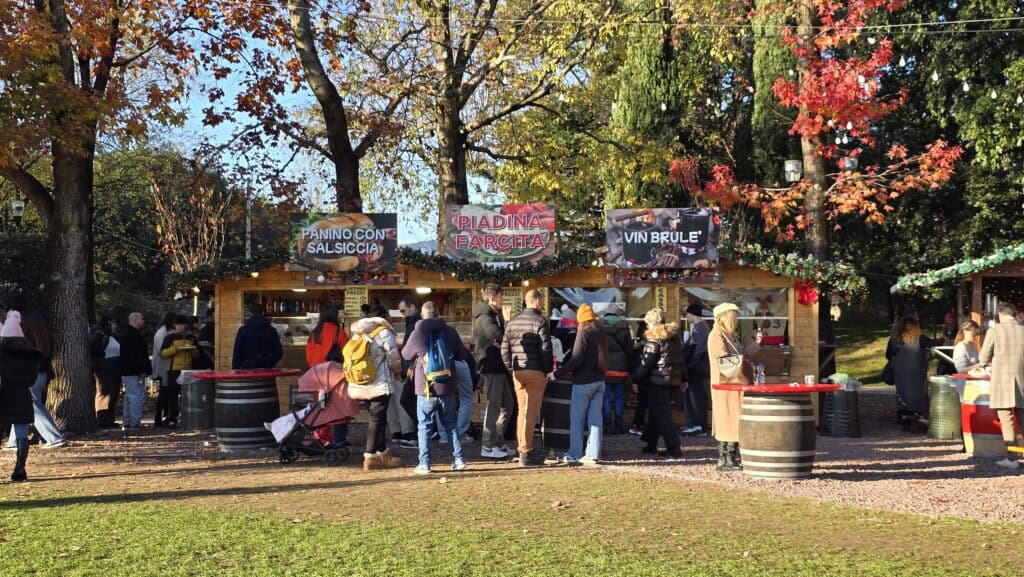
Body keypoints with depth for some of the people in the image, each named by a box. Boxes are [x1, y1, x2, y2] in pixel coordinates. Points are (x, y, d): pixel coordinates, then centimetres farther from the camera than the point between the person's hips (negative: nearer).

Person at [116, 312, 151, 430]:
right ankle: (135, 422, -10)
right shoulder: (134, 334, -16)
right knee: (138, 396, -9)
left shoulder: (122, 332, 18)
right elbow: (137, 354, -22)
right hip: (134, 372, -11)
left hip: (125, 371, 11)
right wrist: (142, 371, -20)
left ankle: (126, 422, 20)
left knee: (129, 396, 17)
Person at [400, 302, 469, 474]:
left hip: (426, 387, -3)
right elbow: (462, 355, 7)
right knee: (450, 424, 14)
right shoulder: (450, 331, -1)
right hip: (447, 387, 3)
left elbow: (405, 355, 7)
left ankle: (424, 464, 2)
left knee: (424, 426, 4)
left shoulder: (417, 333, -9)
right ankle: (458, 459, 12)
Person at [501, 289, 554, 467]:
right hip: (536, 372, -6)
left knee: (522, 411, 16)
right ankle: (526, 452, -4)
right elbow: (545, 349, -14)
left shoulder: (513, 322, 12)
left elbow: (504, 349, 10)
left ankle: (523, 449, 21)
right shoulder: (540, 322, -8)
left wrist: (512, 369, 14)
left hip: (518, 372, 6)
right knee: (531, 413, -4)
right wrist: (548, 370, -4)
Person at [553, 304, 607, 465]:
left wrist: (557, 374, -18)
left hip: (583, 382, -7)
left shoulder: (584, 332, -13)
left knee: (577, 419, 1)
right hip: (599, 381, 7)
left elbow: (576, 359, -20)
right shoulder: (601, 333, 9)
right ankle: (593, 454, 7)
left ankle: (574, 454, 3)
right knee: (595, 418, 7)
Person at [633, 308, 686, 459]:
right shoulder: (675, 336, 12)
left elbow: (646, 362, -16)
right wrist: (683, 379, 23)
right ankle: (651, 444, 21)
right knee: (657, 413, 16)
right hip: (673, 380, 8)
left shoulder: (654, 338, -12)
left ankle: (674, 448, -7)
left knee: (662, 415, -4)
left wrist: (637, 379, -8)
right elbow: (682, 358, 17)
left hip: (657, 380, -8)